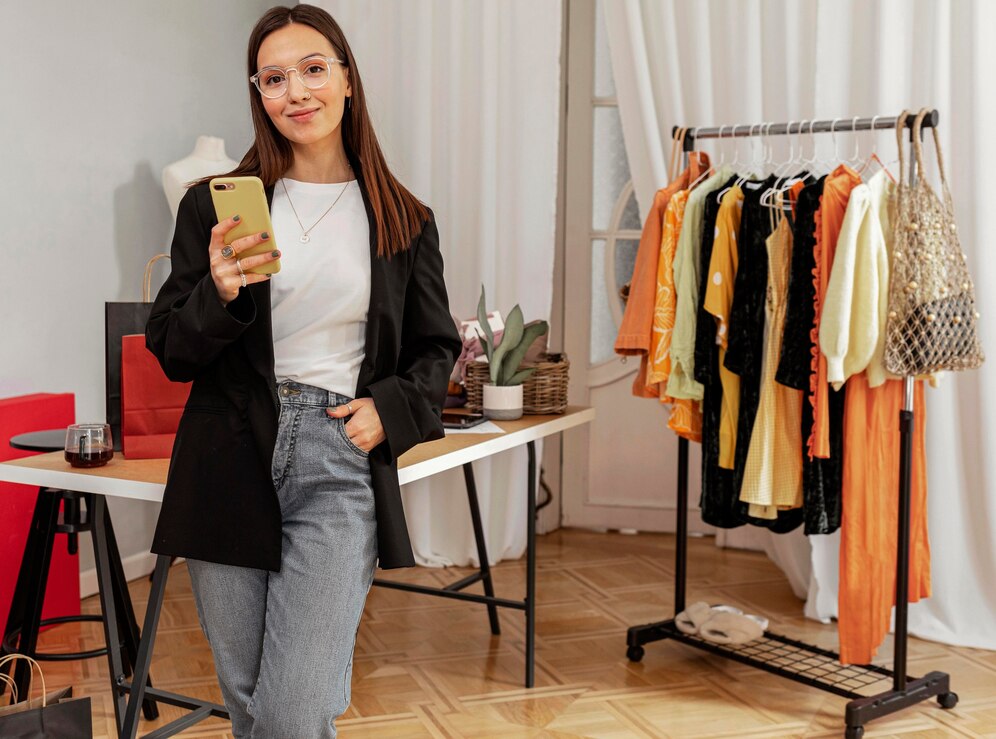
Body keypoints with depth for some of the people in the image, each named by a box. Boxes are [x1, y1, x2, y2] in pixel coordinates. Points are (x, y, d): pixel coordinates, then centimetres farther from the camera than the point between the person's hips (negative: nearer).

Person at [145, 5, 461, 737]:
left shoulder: (403, 221, 6)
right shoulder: (215, 205, 5)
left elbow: (436, 347, 14)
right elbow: (169, 351, 5)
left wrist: (391, 408, -5)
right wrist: (220, 294, -15)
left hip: (340, 462, -1)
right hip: (230, 460, 2)